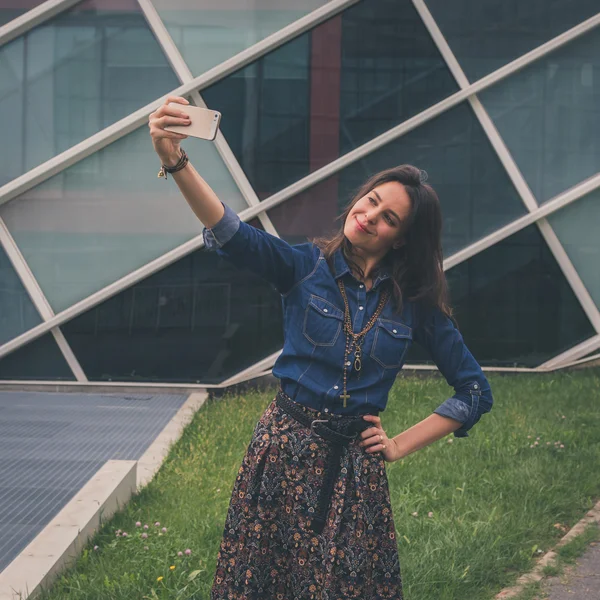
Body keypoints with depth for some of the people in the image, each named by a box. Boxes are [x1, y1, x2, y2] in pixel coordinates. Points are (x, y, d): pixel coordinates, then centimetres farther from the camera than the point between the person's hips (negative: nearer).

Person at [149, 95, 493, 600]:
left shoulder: (415, 304, 0)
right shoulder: (306, 267, -4)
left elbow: (476, 393, 7)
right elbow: (233, 235, -23)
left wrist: (401, 445, 1)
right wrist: (176, 162, -39)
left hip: (356, 460, 1)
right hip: (285, 447, -1)